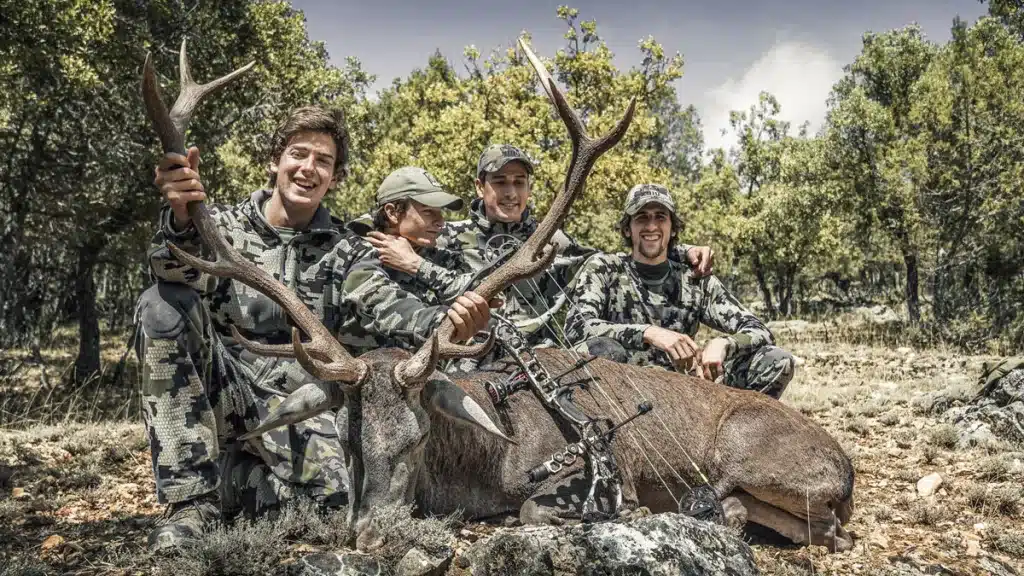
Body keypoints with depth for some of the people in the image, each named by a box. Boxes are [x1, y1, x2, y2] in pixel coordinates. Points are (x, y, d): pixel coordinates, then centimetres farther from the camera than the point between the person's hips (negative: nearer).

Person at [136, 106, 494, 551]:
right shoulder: (224, 225, 5)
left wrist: (445, 322, -30)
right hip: (215, 393, 0)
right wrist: (181, 216, -42)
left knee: (330, 494, -28)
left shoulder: (342, 251, 10)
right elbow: (177, 271, -17)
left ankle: (234, 483, 7)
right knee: (165, 304, -27)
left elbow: (387, 306, -7)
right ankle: (193, 497, -21)